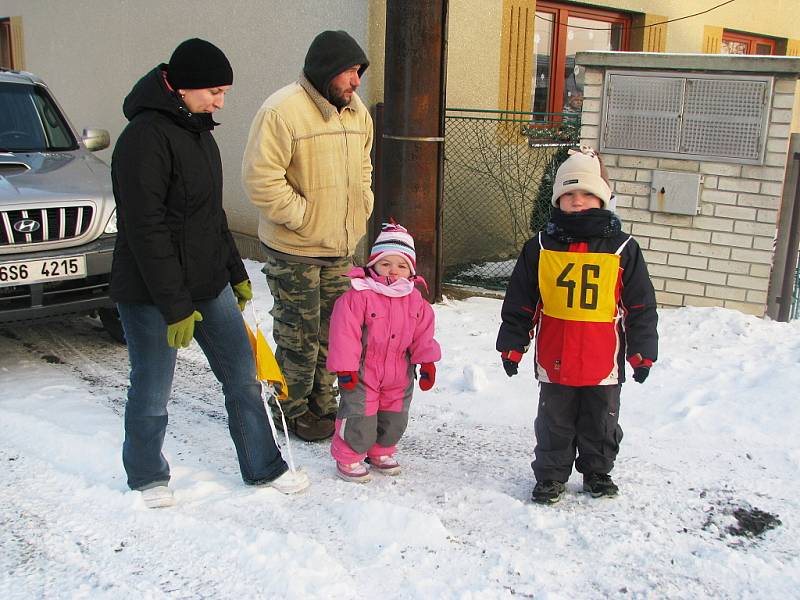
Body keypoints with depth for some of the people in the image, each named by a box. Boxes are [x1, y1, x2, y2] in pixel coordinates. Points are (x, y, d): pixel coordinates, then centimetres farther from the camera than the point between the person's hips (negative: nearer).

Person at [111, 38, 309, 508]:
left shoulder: (197, 130, 12)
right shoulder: (146, 138, -19)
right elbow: (146, 231, -22)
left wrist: (236, 272, 21)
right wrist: (175, 306, -21)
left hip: (208, 285, 9)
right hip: (153, 297, -8)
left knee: (243, 375, 11)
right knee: (153, 392, 7)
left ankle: (263, 468, 26)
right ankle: (148, 477, 31)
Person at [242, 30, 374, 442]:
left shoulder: (356, 111, 8)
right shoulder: (282, 110, -18)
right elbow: (260, 179, -21)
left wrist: (362, 205, 11)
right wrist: (304, 217, -18)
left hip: (342, 246, 8)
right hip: (294, 250, -7)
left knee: (332, 331, 16)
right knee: (299, 336, 3)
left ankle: (322, 403, 32)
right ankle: (293, 411, 22)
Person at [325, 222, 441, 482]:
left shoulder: (415, 300, 2)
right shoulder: (358, 295, -16)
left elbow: (423, 334, 8)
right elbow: (345, 332, -16)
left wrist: (427, 363, 3)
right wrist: (345, 367, -17)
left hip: (399, 374, 5)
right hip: (363, 373, -5)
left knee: (394, 420, 16)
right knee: (360, 419, -3)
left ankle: (381, 453, 39)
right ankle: (348, 459, 17)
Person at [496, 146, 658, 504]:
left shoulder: (623, 249, -1)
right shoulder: (541, 248, 0)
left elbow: (641, 305, 2)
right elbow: (519, 304, 4)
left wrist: (643, 350, 0)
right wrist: (512, 345, 3)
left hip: (603, 361, 0)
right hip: (554, 360, 0)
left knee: (601, 424, 16)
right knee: (555, 424, 12)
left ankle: (598, 472, 37)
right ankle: (551, 475, 29)